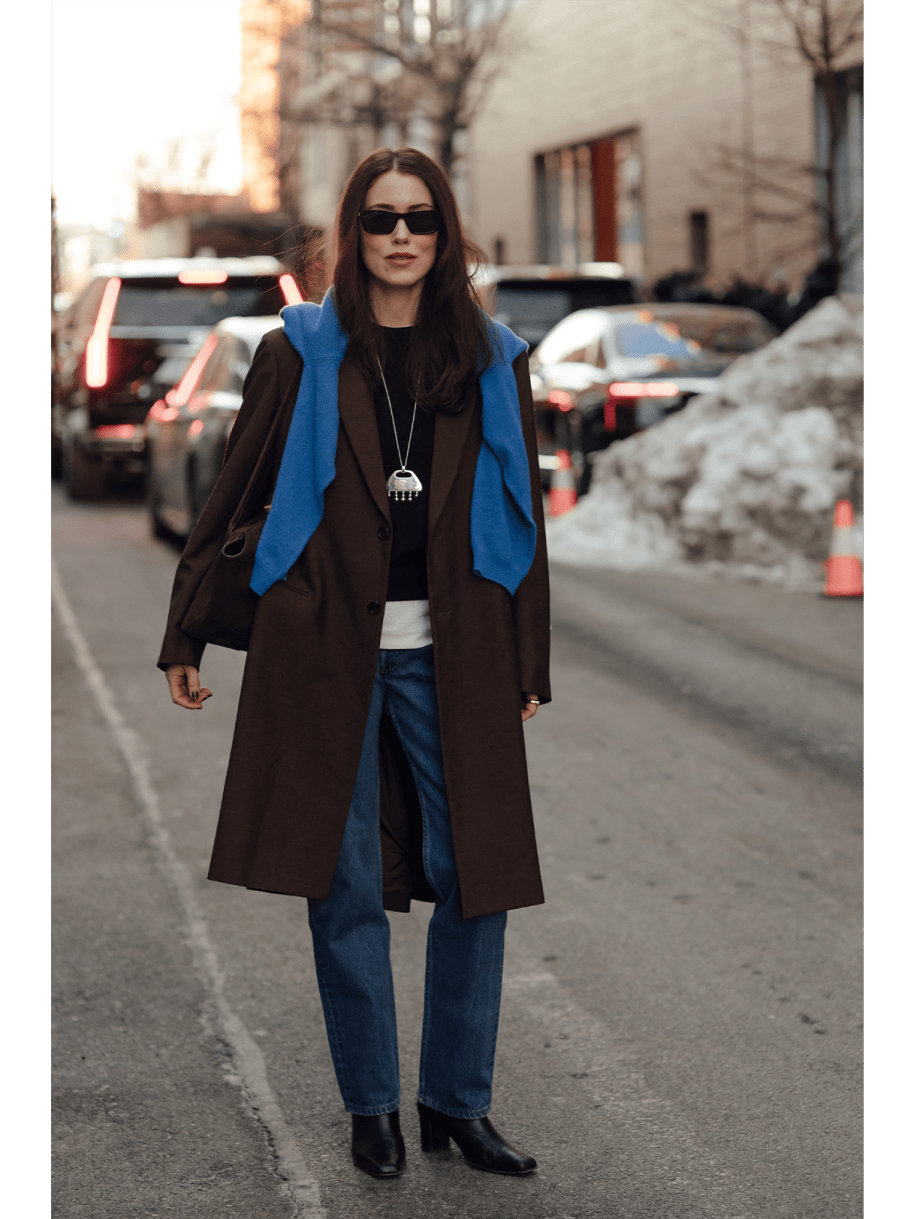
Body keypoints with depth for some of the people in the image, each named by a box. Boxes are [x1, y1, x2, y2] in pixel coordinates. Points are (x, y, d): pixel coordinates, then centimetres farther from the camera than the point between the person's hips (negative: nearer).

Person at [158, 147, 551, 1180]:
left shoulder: (492, 360, 9)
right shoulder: (300, 351, 4)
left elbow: (524, 516, 11)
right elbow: (227, 494, 7)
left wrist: (531, 665, 8)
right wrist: (183, 638, 6)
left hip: (453, 657, 2)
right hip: (327, 649, -1)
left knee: (475, 879, 1)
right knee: (346, 886, 3)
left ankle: (457, 1102, 17)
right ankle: (371, 1105, 18)